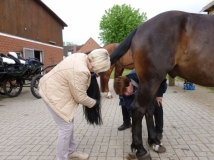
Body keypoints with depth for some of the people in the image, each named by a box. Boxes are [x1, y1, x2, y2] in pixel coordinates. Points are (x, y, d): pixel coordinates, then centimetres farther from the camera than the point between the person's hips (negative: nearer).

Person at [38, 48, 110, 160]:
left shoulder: (83, 57, -4)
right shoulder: (80, 71, -32)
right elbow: (80, 97, -21)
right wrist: (94, 103, -5)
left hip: (55, 87, 10)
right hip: (53, 93, -10)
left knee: (69, 122, 17)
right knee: (66, 127, -4)